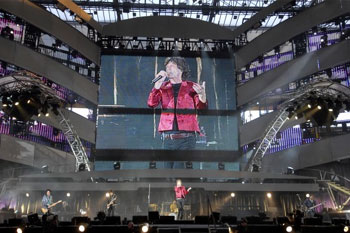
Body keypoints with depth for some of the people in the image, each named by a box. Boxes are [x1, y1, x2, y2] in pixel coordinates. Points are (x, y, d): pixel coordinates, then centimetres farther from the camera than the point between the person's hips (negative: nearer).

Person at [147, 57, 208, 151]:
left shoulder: (192, 87, 6)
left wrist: (202, 94, -24)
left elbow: (202, 108, -3)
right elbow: (151, 103, -2)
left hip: (187, 138, -2)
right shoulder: (163, 88, 11)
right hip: (168, 138, 2)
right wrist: (158, 83, -9)